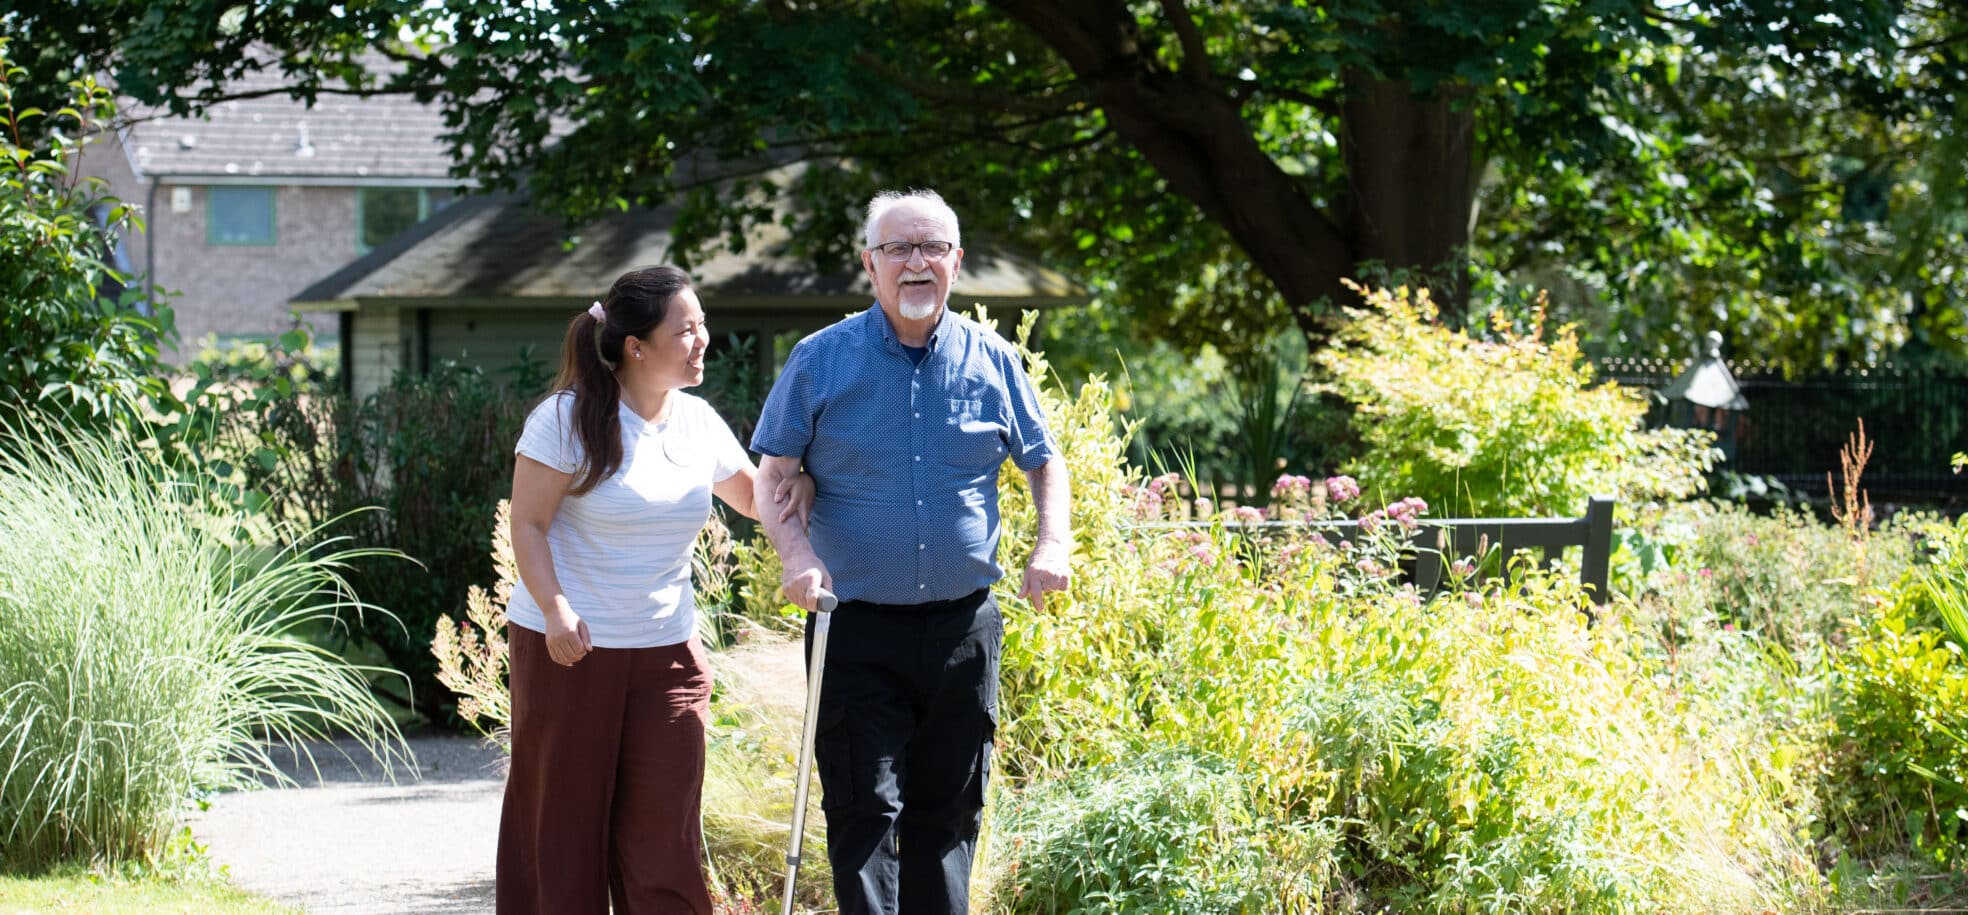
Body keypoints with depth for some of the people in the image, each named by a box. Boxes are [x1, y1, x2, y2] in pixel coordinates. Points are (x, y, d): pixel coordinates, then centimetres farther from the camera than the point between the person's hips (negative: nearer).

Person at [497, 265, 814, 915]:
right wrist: (556, 609, -25)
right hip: (567, 646, -4)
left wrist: (797, 484, -1)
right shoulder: (569, 420, -10)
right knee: (561, 826, 4)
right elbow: (528, 525, -10)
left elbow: (752, 496, 22)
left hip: (665, 653, 4)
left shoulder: (698, 423, 7)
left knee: (663, 831, 1)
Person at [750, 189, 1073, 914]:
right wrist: (796, 553, -18)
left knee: (948, 812, 10)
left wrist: (1052, 543, -2)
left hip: (963, 629, 2)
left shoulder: (992, 362, 5)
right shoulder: (821, 360, -1)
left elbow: (1044, 461, 15)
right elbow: (773, 474, 0)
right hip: (858, 630, -2)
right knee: (865, 812, -6)